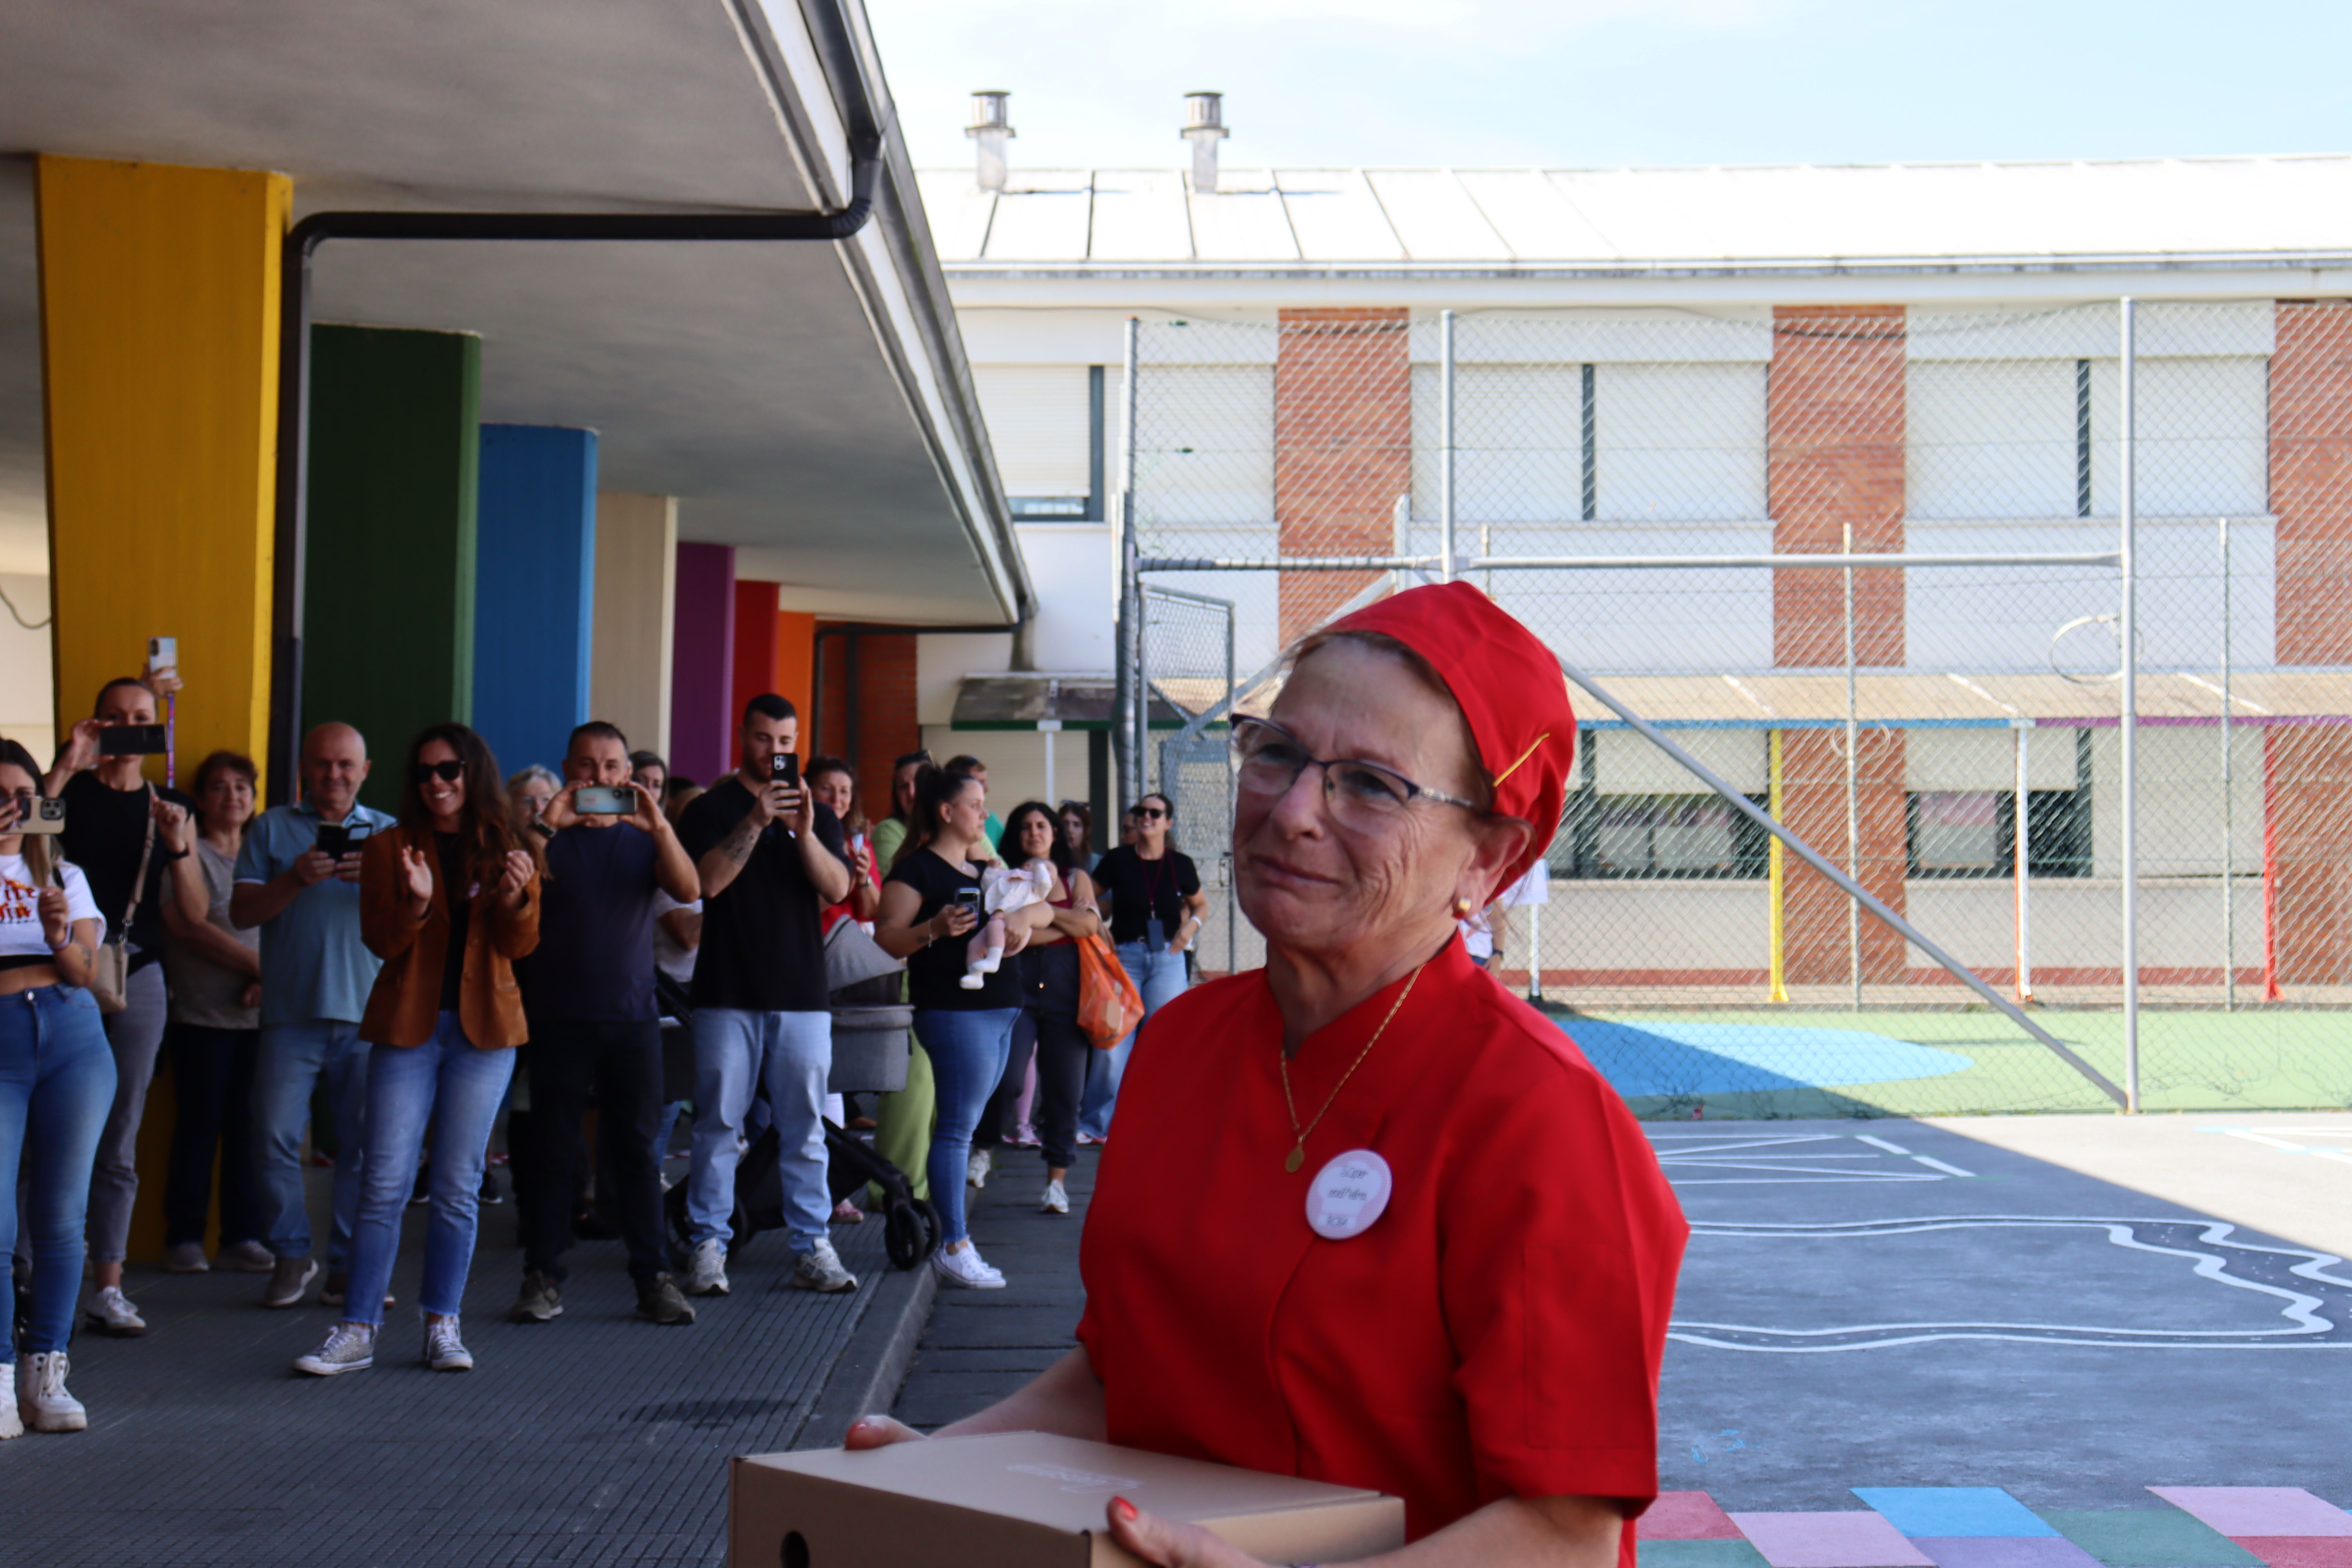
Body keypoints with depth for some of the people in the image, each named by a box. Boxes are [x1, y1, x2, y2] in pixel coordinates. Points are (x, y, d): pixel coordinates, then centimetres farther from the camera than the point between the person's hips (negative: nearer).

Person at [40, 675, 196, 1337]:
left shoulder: (171, 806, 12)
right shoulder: (69, 790, 5)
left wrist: (179, 848, -11)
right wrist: (67, 765, -19)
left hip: (137, 979, 3)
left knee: (119, 1140, 5)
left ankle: (108, 1287, 9)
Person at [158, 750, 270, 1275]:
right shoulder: (187, 852, 2)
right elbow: (191, 926, -9)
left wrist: (270, 979, -7)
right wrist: (257, 964, -11)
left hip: (259, 1014, 4)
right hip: (201, 1014, -4)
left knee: (249, 1128, 2)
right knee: (199, 1125, -2)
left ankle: (244, 1237, 9)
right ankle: (184, 1238, 7)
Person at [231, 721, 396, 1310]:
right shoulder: (272, 829, 12)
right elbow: (242, 912, 4)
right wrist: (296, 880, -13)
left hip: (368, 1016, 1)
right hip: (292, 1013, -1)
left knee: (364, 1144, 0)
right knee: (275, 1138, -8)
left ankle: (349, 1267, 9)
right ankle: (291, 1255, 8)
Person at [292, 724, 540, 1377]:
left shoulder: (507, 850, 8)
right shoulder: (389, 848, 6)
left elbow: (520, 945, -1)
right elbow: (380, 940, -2)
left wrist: (516, 897, -22)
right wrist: (415, 901, -21)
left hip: (484, 1029, 1)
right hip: (406, 1028, -1)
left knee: (458, 1185, 3)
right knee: (385, 1183, -4)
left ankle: (443, 1324, 12)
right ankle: (357, 1331, -1)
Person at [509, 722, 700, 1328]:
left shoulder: (643, 836, 11)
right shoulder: (546, 835, 7)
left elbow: (689, 890, -6)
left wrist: (660, 826, -22)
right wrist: (547, 824, -22)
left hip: (632, 1014, 1)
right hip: (558, 1014, -1)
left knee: (636, 1145, 1)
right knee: (552, 1144, 1)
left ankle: (652, 1278, 3)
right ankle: (542, 1277, 6)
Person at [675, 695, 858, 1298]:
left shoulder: (818, 814, 14)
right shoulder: (711, 810, 6)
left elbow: (838, 889, -1)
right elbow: (708, 881, -10)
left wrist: (805, 833, -16)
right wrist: (755, 823, -20)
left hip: (801, 994, 2)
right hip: (728, 994, -2)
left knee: (804, 1128, 2)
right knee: (718, 1124, -2)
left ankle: (812, 1247, 7)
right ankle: (710, 1248, 3)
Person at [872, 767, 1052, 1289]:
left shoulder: (984, 870, 20)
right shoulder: (918, 869, -6)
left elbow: (1044, 908, 19)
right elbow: (886, 938, -12)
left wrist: (1023, 915, -3)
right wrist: (934, 929, -28)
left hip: (998, 1008, 9)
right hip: (952, 1009, -9)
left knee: (964, 1124, 11)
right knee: (958, 1125, -10)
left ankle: (951, 1238, 17)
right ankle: (953, 1247, -9)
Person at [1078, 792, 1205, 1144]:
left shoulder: (1180, 865, 3)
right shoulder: (1117, 860, 0)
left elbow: (1200, 903, 19)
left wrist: (1192, 925, 0)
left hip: (1167, 959, 1)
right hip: (1125, 955, -1)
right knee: (1113, 1040, -6)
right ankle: (1096, 1124, 3)